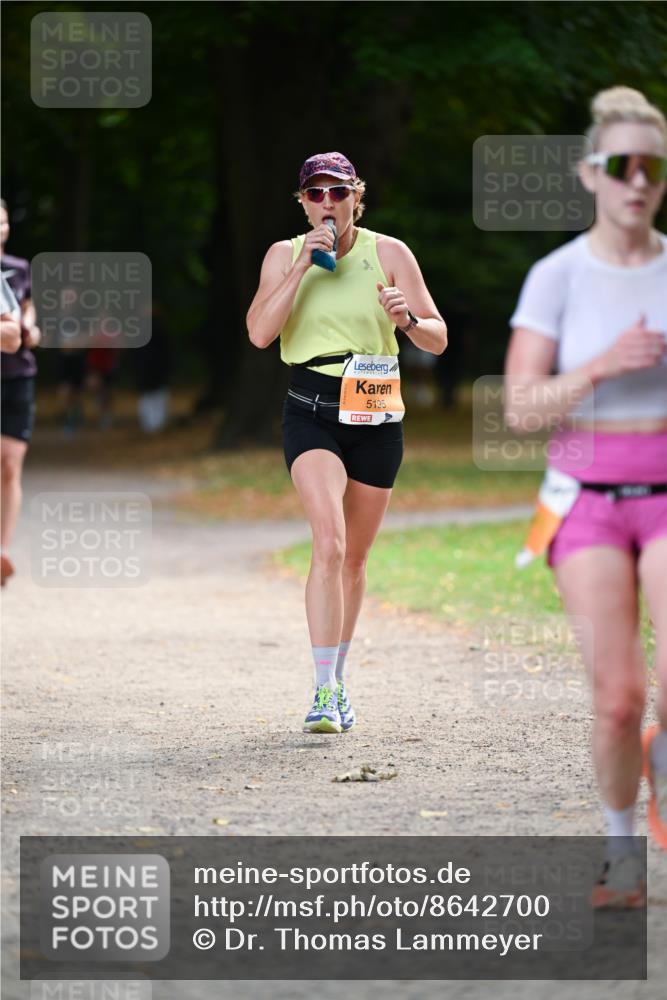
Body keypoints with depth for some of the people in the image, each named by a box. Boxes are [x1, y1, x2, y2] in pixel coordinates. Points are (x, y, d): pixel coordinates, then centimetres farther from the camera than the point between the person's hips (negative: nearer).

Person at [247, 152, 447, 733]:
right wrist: (303, 267, -16)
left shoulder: (389, 253, 1)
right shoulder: (285, 255, 2)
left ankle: (338, 681, 30)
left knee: (354, 559, 11)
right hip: (311, 412, -2)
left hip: (376, 412, 2)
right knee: (329, 543, -21)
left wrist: (408, 318, -22)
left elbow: (438, 340, 0)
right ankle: (324, 692, -23)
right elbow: (260, 333, -11)